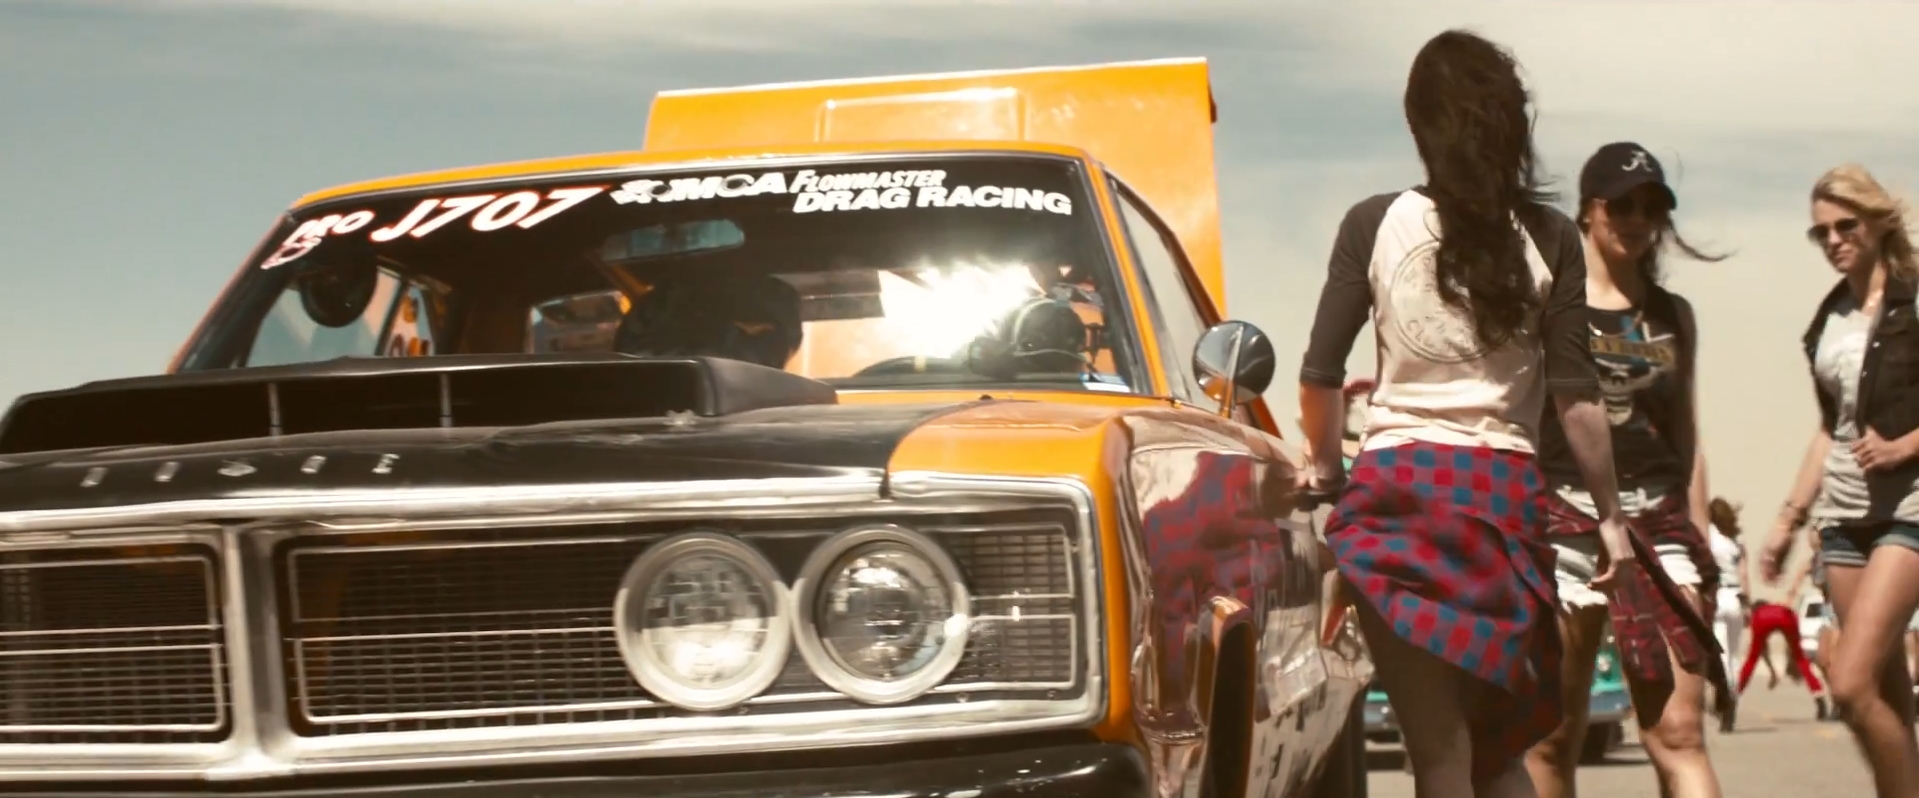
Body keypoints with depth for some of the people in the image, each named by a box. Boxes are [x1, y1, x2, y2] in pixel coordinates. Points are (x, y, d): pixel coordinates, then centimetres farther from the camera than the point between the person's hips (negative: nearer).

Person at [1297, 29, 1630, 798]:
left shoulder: (1374, 223, 1)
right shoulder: (1549, 238, 2)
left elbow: (1320, 373, 3)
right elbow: (1575, 394, 0)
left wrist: (1322, 463, 20)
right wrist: (1610, 514, 8)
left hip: (1397, 483, -1)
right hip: (1504, 490, 1)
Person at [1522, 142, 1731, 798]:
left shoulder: (1673, 316, 14)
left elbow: (1686, 439, 17)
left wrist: (1700, 543, 11)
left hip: (1659, 522, 2)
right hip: (1563, 520, -2)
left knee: (1678, 732, -8)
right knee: (1552, 737, 3)